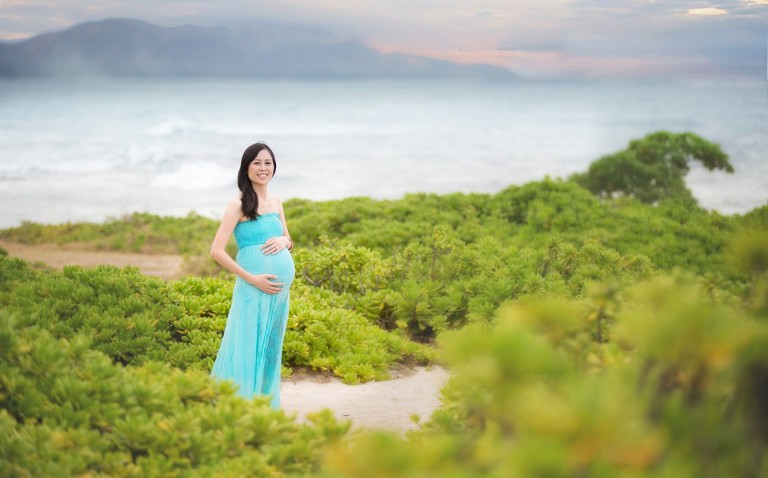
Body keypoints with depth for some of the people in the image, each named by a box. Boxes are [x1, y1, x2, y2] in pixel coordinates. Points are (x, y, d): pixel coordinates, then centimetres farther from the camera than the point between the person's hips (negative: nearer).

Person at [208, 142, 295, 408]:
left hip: (281, 288, 6)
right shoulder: (238, 205, -8)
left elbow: (289, 243, 21)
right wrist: (253, 279, -17)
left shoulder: (276, 203, 11)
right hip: (254, 287, -6)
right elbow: (216, 251, -13)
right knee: (248, 348, -3)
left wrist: (284, 240, -4)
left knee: (270, 347, 12)